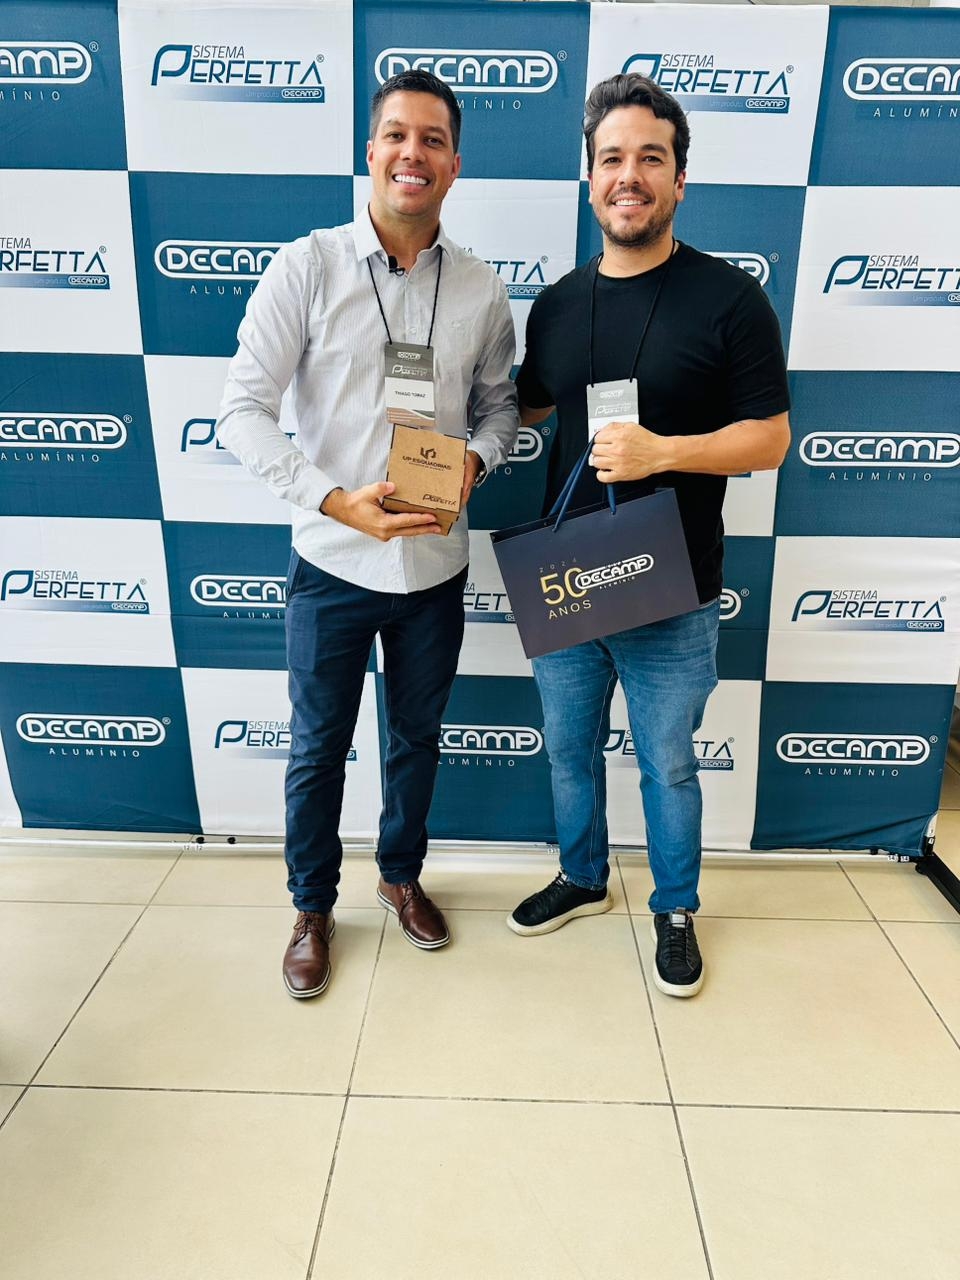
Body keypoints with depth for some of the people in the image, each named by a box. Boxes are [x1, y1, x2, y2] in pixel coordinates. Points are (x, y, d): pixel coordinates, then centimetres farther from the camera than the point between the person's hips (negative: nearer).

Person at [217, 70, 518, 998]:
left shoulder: (482, 290, 0)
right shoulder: (307, 268, -8)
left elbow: (498, 401, 13)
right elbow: (242, 409, -11)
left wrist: (476, 459, -11)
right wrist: (337, 500, -24)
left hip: (436, 565, 3)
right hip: (333, 562, -2)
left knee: (416, 737, 19)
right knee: (317, 748, 12)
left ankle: (402, 874, 45)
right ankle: (313, 907, 36)